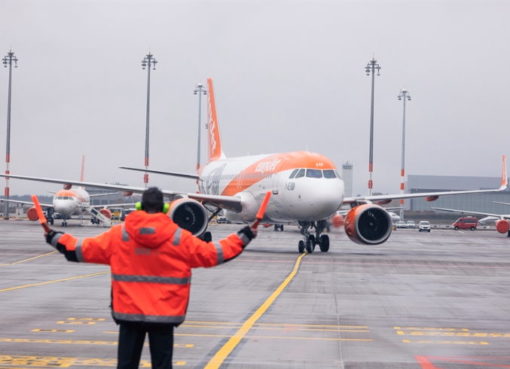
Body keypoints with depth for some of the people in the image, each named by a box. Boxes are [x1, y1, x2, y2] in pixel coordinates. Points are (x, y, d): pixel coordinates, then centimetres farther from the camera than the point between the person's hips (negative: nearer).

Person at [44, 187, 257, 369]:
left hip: (129, 313, 1)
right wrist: (242, 239, 15)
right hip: (164, 314, -1)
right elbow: (212, 254, 3)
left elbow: (85, 250, 4)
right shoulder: (179, 238, -4)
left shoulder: (119, 235, -1)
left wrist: (56, 239, 19)